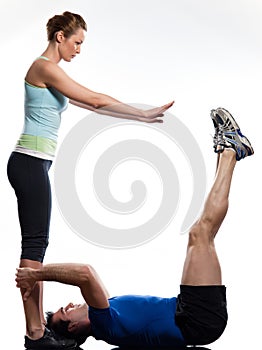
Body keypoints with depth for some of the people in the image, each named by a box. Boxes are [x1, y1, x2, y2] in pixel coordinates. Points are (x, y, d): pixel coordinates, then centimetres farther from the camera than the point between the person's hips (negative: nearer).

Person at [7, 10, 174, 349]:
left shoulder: (51, 71, 20)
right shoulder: (45, 67, -10)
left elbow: (90, 105, 21)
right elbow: (96, 100, -13)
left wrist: (141, 116, 19)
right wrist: (143, 114, -7)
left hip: (34, 164, 10)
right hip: (31, 163, -10)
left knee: (36, 243, 9)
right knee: (35, 243, -8)